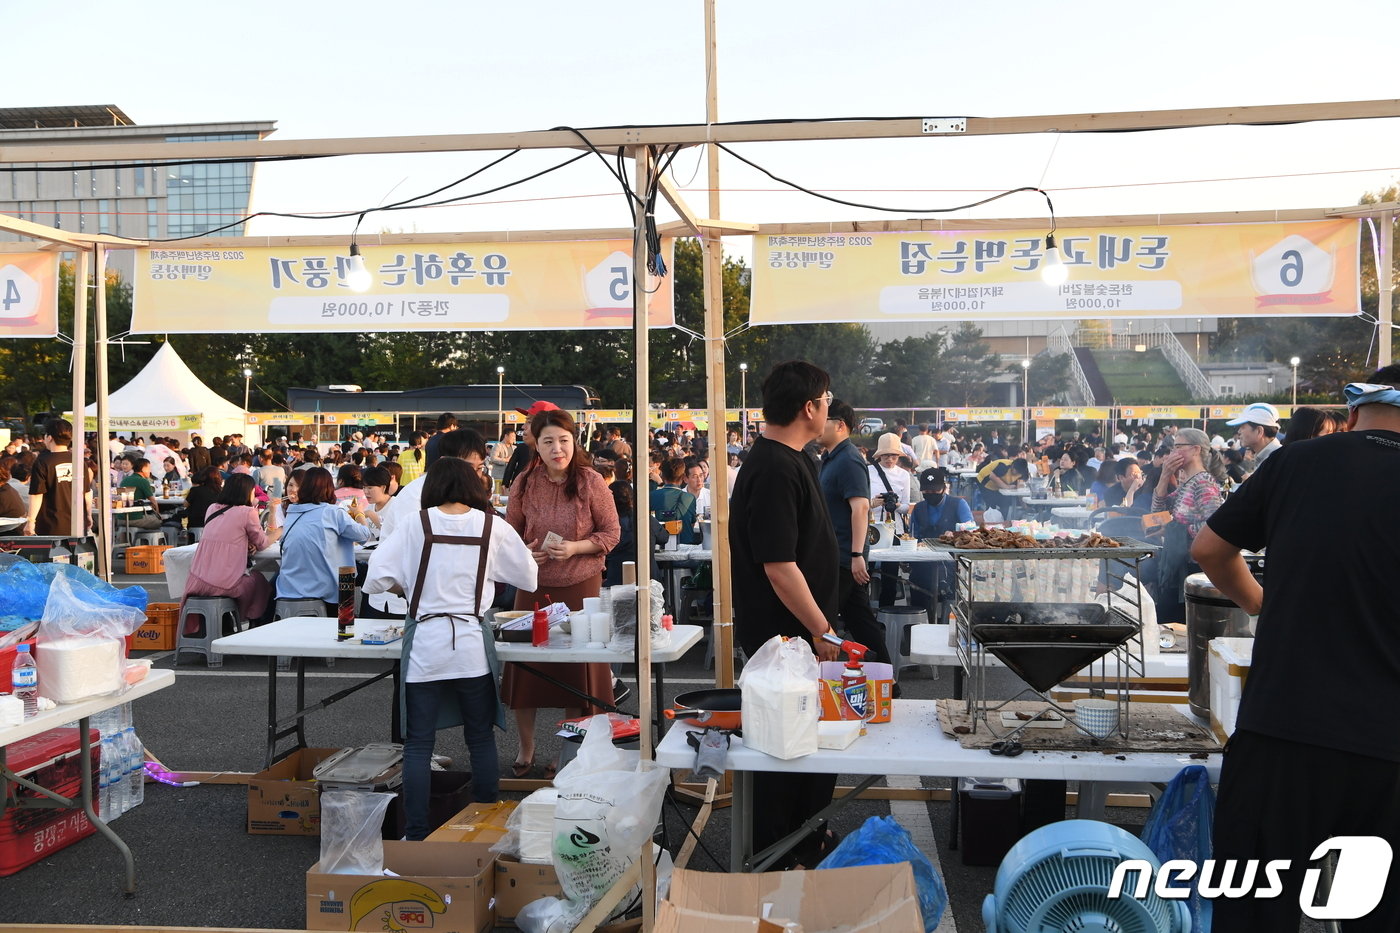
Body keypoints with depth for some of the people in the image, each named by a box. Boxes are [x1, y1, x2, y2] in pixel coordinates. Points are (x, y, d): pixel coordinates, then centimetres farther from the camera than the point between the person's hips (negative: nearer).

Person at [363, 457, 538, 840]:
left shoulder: (417, 525, -2)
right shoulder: (492, 526, 1)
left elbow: (376, 578, -3)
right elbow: (529, 576, 12)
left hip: (424, 643, -1)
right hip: (472, 644, 1)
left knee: (418, 743, 7)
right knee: (481, 740, 13)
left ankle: (415, 835, 10)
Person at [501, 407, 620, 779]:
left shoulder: (590, 481, -7)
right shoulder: (525, 483, -1)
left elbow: (611, 532, -3)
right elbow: (509, 532, 10)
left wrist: (575, 547, -18)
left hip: (580, 585, -2)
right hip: (533, 585, 2)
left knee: (576, 667, 4)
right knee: (525, 664, 4)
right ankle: (526, 748, 25)